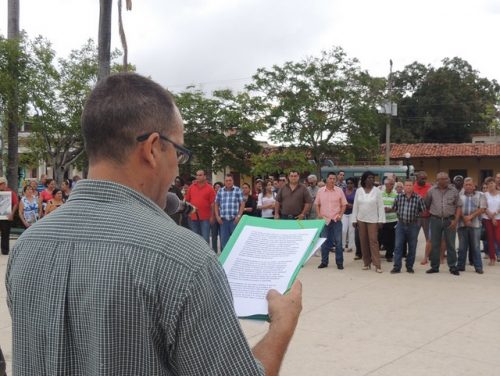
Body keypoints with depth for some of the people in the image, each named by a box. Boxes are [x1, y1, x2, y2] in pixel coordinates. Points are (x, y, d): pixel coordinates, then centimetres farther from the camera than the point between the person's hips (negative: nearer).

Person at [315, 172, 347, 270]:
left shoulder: (339, 190, 0)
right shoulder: (320, 191, 3)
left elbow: (344, 204, 5)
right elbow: (317, 204, 12)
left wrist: (340, 215, -6)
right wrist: (319, 214, -1)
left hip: (336, 220, -1)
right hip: (324, 219, 1)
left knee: (338, 241, 1)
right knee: (324, 242, 7)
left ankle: (339, 262, 10)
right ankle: (324, 262, 17)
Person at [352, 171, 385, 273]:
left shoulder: (377, 191, -1)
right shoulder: (359, 191, 4)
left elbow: (380, 206, -2)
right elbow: (355, 206, 7)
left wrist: (381, 220, -7)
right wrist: (354, 220, 4)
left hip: (373, 220, -3)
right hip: (361, 219, 3)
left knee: (373, 241, -8)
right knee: (363, 241, 5)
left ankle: (377, 264, -8)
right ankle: (366, 262, 14)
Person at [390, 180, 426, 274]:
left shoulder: (418, 198, -5)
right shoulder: (399, 197, 1)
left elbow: (423, 211, 1)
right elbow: (393, 208, 13)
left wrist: (415, 215, 1)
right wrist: (399, 214, 7)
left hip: (413, 225, -1)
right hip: (401, 225, 1)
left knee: (412, 247, 7)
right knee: (398, 246, -2)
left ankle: (409, 267, 19)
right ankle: (397, 267, 2)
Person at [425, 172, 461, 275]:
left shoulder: (454, 191, 1)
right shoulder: (432, 191, 3)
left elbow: (458, 206, 1)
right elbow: (426, 205, 9)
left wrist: (455, 220, -6)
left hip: (449, 220, -1)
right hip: (435, 219, 1)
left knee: (450, 244, 4)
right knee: (435, 244, 6)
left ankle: (452, 267, 13)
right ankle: (434, 267, 16)